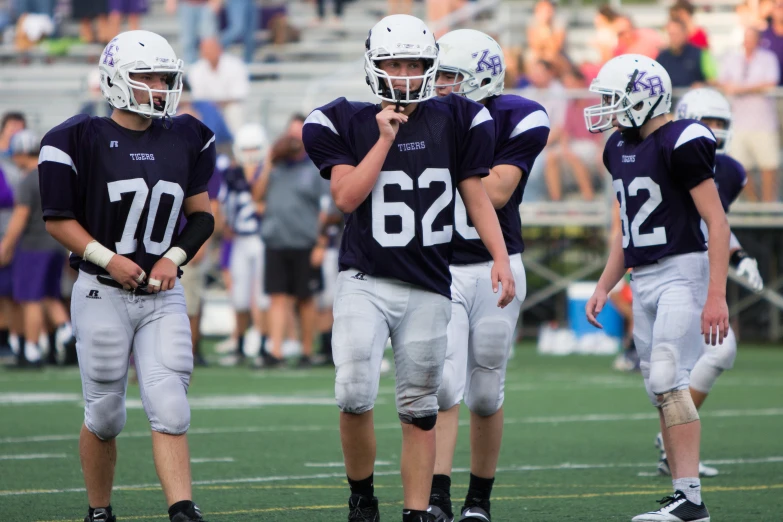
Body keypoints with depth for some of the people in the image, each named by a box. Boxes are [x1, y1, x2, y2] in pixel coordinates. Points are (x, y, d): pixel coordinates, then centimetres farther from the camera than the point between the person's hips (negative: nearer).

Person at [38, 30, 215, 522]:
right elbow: (60, 219, -4)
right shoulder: (82, 140, -7)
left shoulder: (185, 139, 6)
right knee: (105, 415, 6)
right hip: (103, 295, -3)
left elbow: (202, 213, 13)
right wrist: (106, 258, -16)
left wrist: (174, 256, -4)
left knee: (170, 408, -8)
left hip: (163, 296, 3)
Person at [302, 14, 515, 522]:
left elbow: (477, 197, 6)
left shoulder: (455, 121, 5)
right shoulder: (347, 123, 1)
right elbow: (346, 197, -9)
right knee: (355, 393, -17)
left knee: (420, 409, 6)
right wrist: (385, 139, -12)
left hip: (429, 289, 2)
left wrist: (501, 258, -6)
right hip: (365, 282, -2)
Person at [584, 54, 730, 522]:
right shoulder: (620, 148, 14)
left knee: (668, 379, -17)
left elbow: (717, 221, -16)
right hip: (643, 279, 9)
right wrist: (604, 287, 18)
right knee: (660, 389, 6)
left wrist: (716, 295, -21)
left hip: (682, 272, -9)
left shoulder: (681, 144, -13)